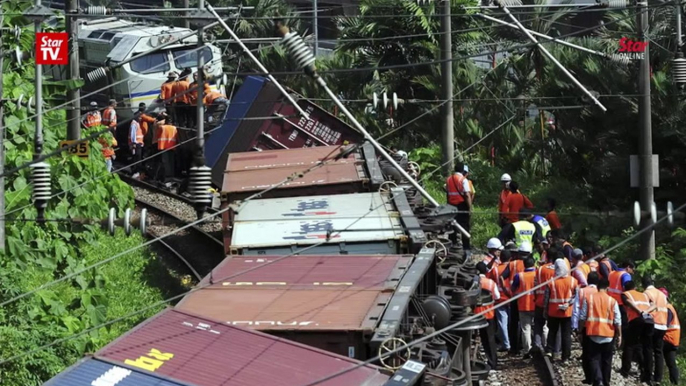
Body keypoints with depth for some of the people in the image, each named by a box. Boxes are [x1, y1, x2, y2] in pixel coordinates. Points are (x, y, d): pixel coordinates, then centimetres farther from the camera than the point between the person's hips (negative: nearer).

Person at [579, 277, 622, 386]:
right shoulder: (612, 301, -2)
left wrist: (581, 331, 11)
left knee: (594, 359, 1)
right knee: (606, 361, 13)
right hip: (608, 336, 0)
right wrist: (619, 335, 8)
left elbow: (582, 317, 0)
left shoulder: (588, 298, -1)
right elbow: (617, 321, -2)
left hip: (592, 335, 0)